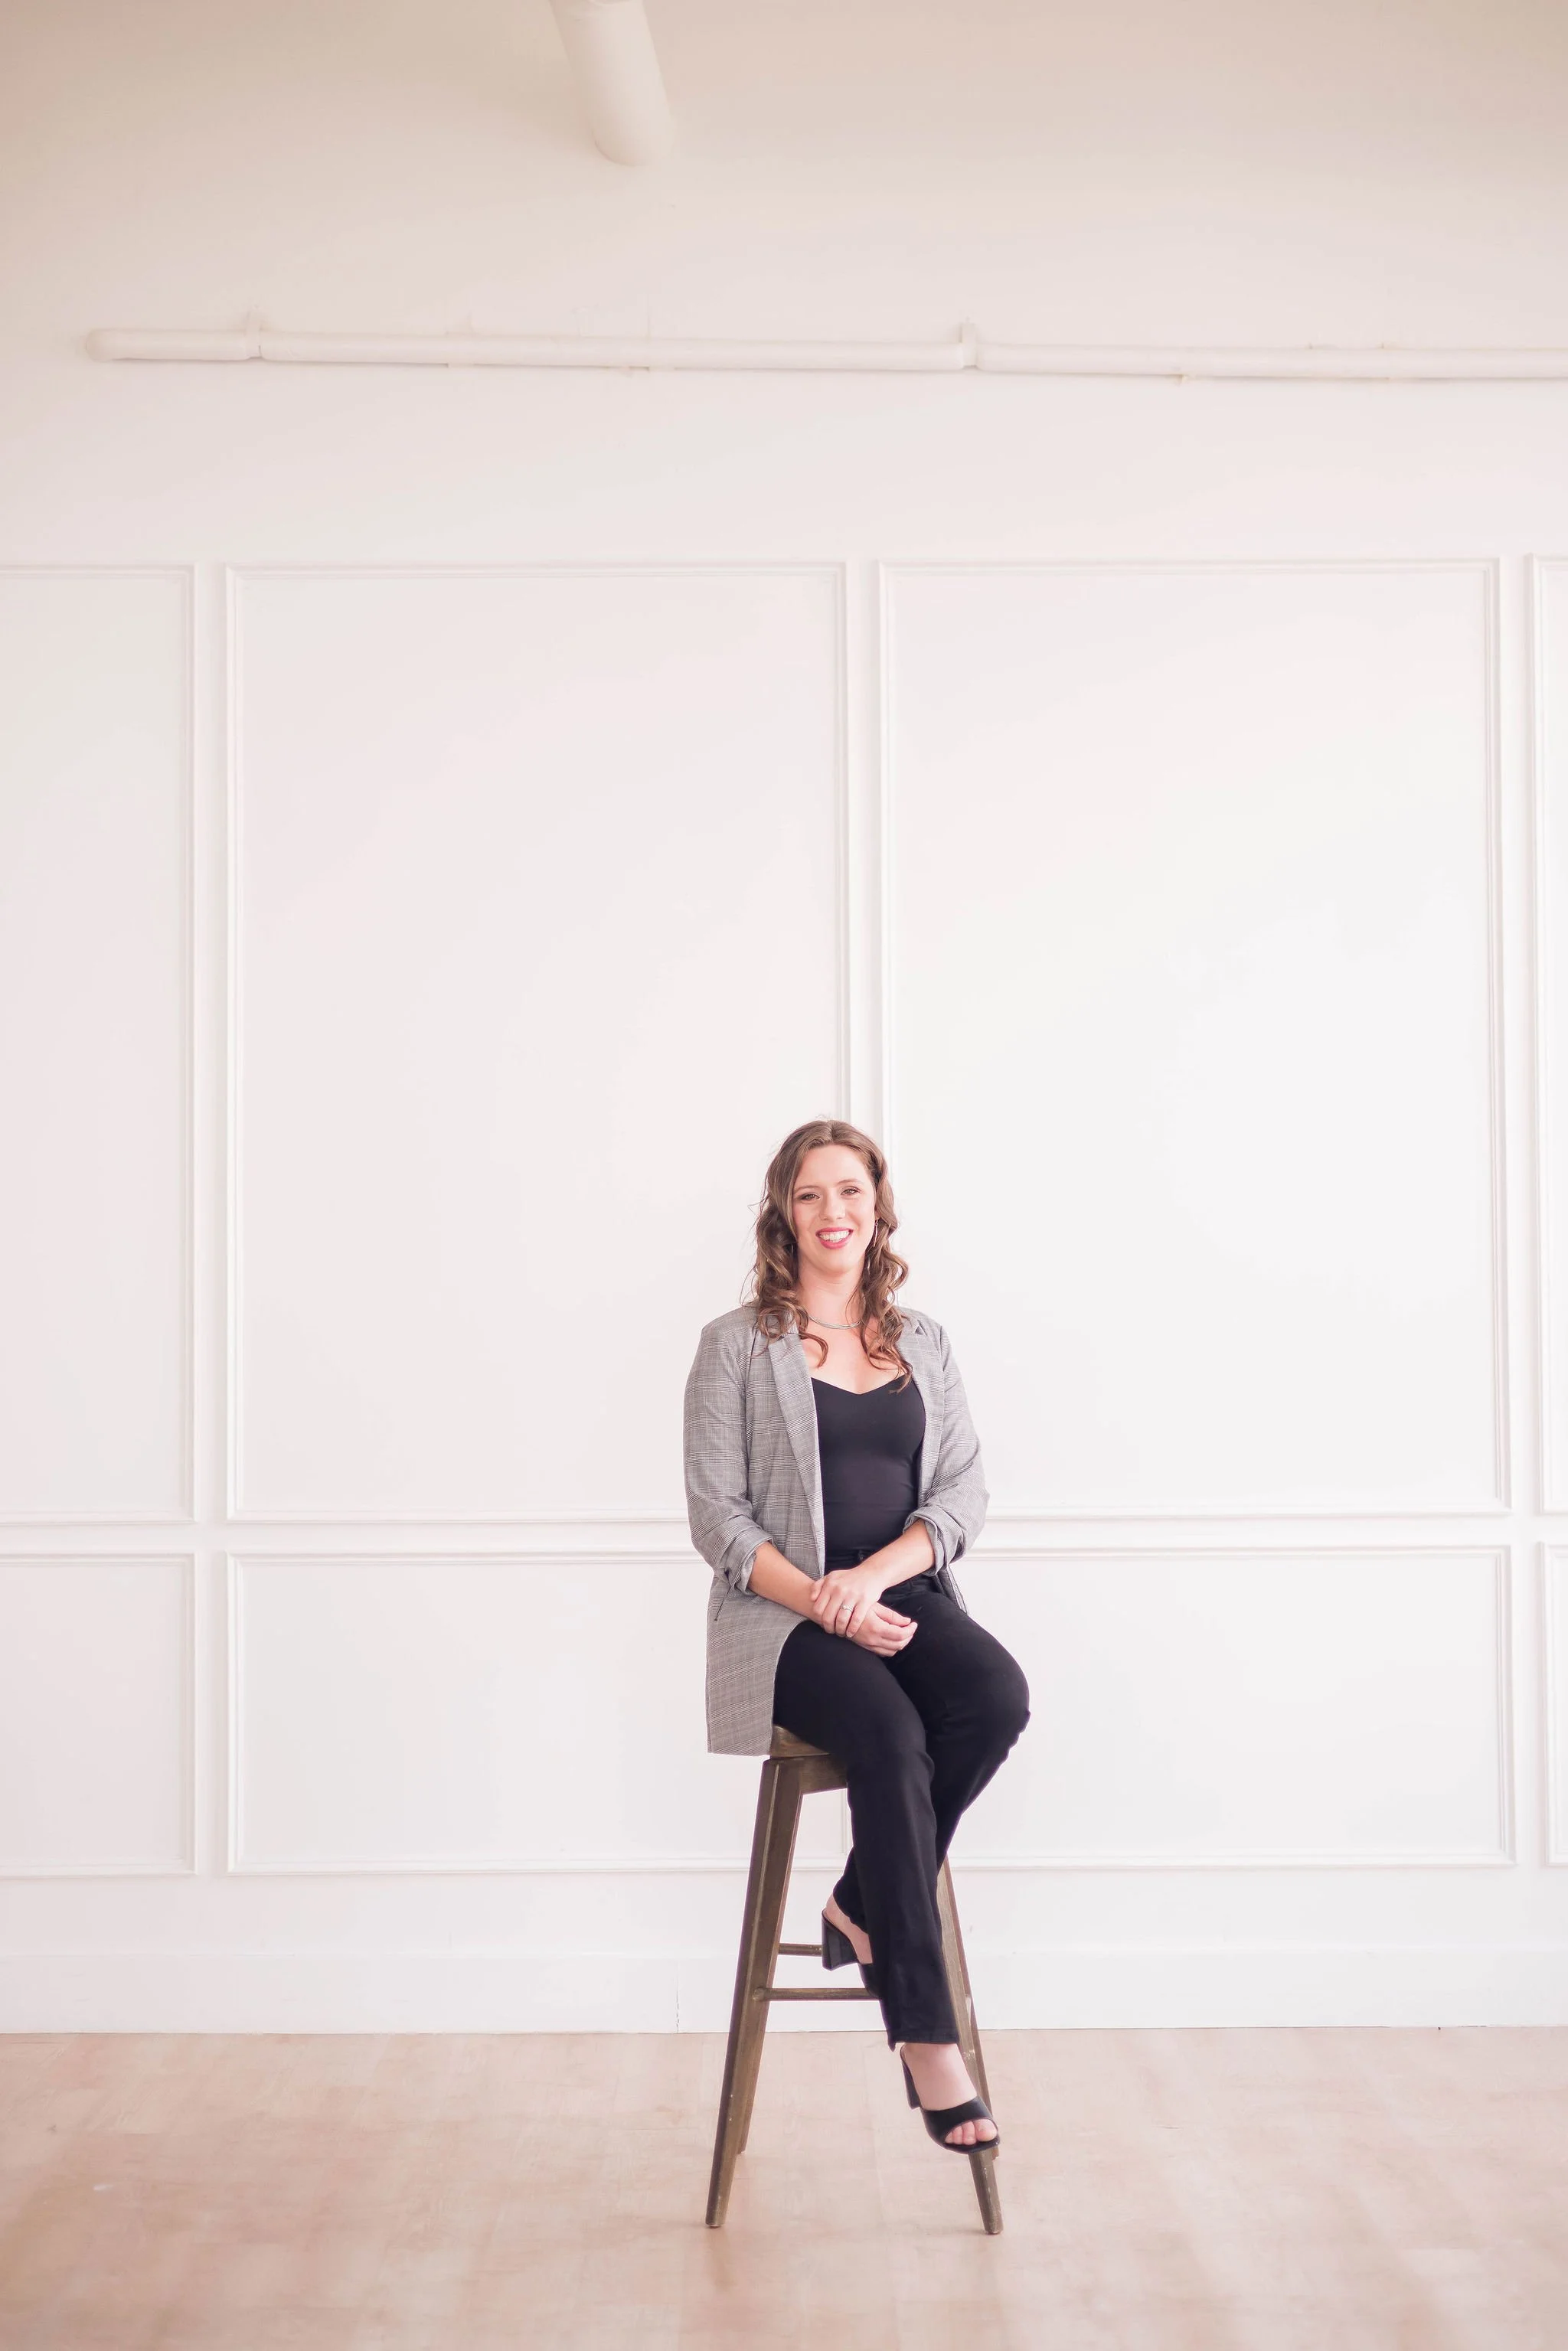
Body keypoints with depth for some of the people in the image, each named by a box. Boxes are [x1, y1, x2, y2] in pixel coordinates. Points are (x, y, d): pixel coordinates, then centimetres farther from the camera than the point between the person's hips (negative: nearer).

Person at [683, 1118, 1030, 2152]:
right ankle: (927, 2039, -28)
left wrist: (874, 1574, -12)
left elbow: (965, 1491, 7)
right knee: (890, 1735, -33)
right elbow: (718, 1515, -2)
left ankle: (865, 1905, -9)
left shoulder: (925, 1344, 15)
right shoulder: (738, 1344, 4)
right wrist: (821, 1600, -16)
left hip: (905, 1594, 4)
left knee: (998, 1695, -29)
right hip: (784, 1614, -4)